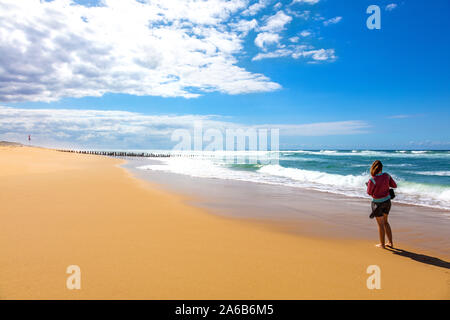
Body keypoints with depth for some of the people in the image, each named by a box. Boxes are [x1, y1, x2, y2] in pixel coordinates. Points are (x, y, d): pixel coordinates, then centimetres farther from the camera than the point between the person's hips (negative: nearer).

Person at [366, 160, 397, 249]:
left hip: (378, 203, -6)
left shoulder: (372, 180, -25)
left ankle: (382, 244, 21)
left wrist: (368, 185, 6)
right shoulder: (386, 175, -8)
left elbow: (369, 193, -12)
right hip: (387, 201, 6)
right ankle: (390, 242, 27)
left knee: (380, 224, 8)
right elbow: (394, 185, 4)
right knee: (385, 222, 22)